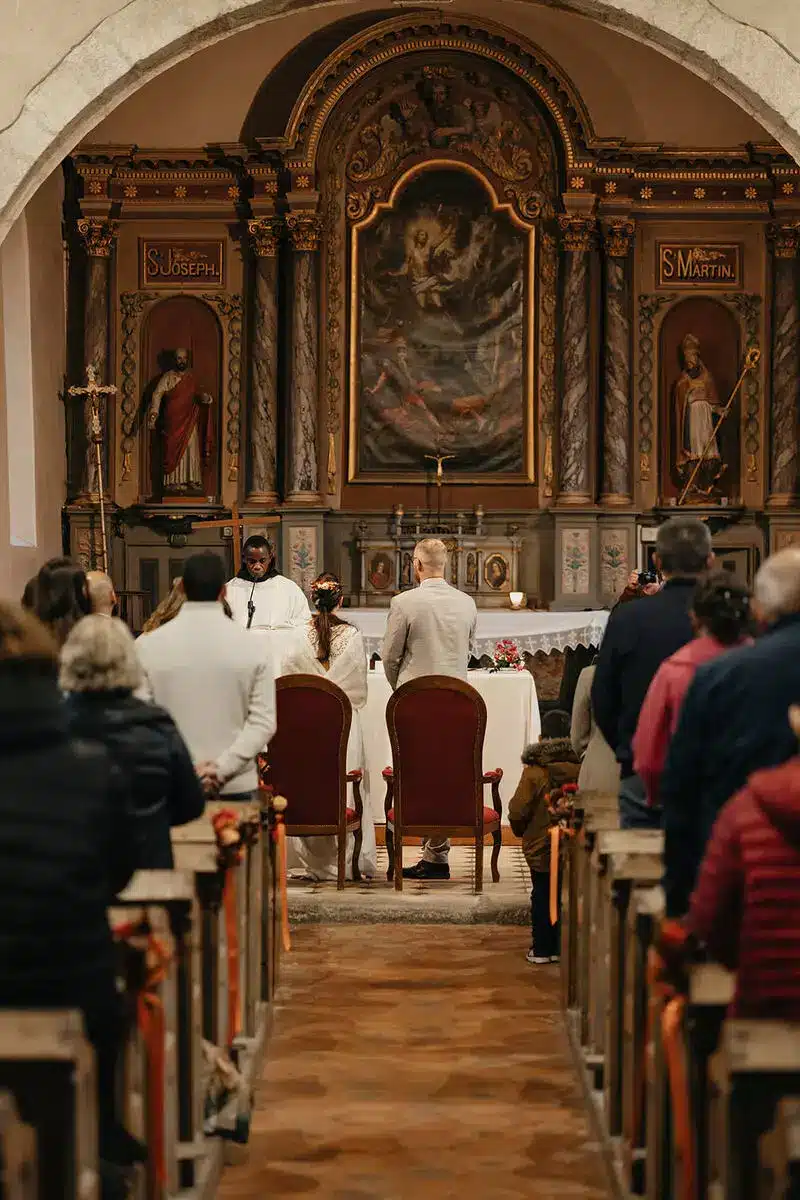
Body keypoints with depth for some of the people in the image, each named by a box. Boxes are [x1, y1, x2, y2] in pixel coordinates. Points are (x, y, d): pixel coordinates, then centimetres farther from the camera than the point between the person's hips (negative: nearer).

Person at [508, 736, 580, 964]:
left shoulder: (533, 774, -8)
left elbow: (518, 811, -12)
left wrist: (522, 832, 7)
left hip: (542, 849, -3)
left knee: (542, 897, 8)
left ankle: (542, 949, 12)